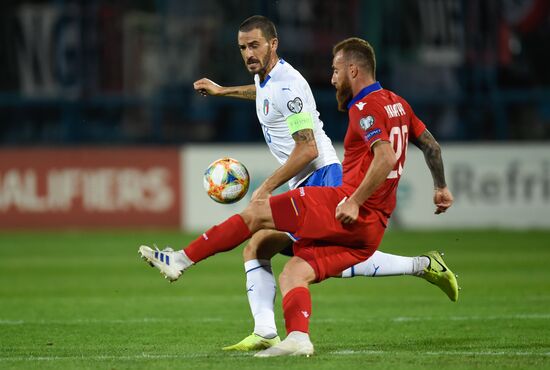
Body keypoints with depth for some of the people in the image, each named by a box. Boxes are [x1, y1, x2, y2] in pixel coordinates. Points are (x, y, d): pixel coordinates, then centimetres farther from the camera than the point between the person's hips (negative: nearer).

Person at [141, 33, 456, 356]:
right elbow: (431, 145, 27)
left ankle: (182, 259, -6)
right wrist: (442, 187, 36)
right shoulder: (397, 103, 20)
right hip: (371, 230, 9)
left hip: (348, 210, -9)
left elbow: (386, 158, -24)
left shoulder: (366, 109, -9)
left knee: (256, 212, -6)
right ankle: (298, 339, -18)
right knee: (293, 275, 4)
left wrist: (355, 202, -23)